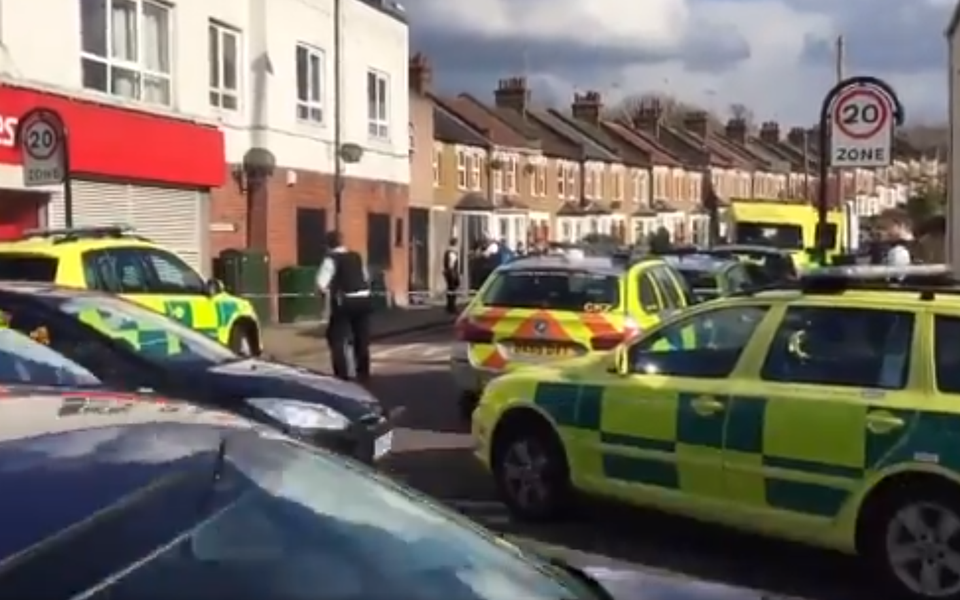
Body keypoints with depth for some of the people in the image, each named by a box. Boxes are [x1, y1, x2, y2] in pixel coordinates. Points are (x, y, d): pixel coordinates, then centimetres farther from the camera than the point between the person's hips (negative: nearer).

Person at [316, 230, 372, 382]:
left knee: (336, 337, 8)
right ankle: (363, 372, 26)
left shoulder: (331, 259, -7)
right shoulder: (356, 256, 10)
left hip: (344, 302, -6)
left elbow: (321, 284, -15)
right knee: (362, 338, 18)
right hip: (363, 299, 6)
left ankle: (342, 374, 4)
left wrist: (328, 290, 5)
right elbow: (366, 277, 22)